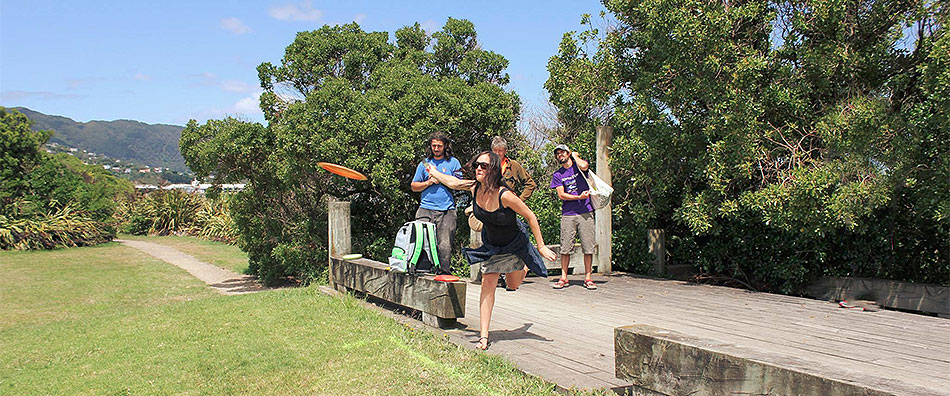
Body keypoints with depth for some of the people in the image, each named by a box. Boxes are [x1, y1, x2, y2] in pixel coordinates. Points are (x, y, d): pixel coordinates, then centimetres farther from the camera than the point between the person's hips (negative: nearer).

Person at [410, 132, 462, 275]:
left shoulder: (453, 162, 10)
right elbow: (414, 186, 16)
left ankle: (444, 272, -1)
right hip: (425, 209, 2)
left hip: (446, 210, -2)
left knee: (444, 245, -8)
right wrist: (428, 182, -2)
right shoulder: (424, 163, 16)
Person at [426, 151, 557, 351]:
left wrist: (541, 246, -22)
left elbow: (530, 216, -24)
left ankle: (523, 269, 52)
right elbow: (453, 182, 3)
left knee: (513, 286, 15)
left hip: (515, 243, -3)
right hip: (491, 245, 4)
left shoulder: (504, 195, -35)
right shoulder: (474, 188, -19)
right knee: (487, 285, -6)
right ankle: (484, 336, 0)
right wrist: (433, 172, 17)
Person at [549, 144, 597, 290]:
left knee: (588, 247, -1)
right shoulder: (557, 175, 11)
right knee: (566, 248, 0)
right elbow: (561, 195, 2)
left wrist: (575, 155, 1)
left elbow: (584, 166, -18)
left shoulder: (579, 166, 8)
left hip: (586, 212, -1)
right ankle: (563, 278, 8)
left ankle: (588, 278, 6)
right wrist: (579, 197, -10)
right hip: (568, 214, 1)